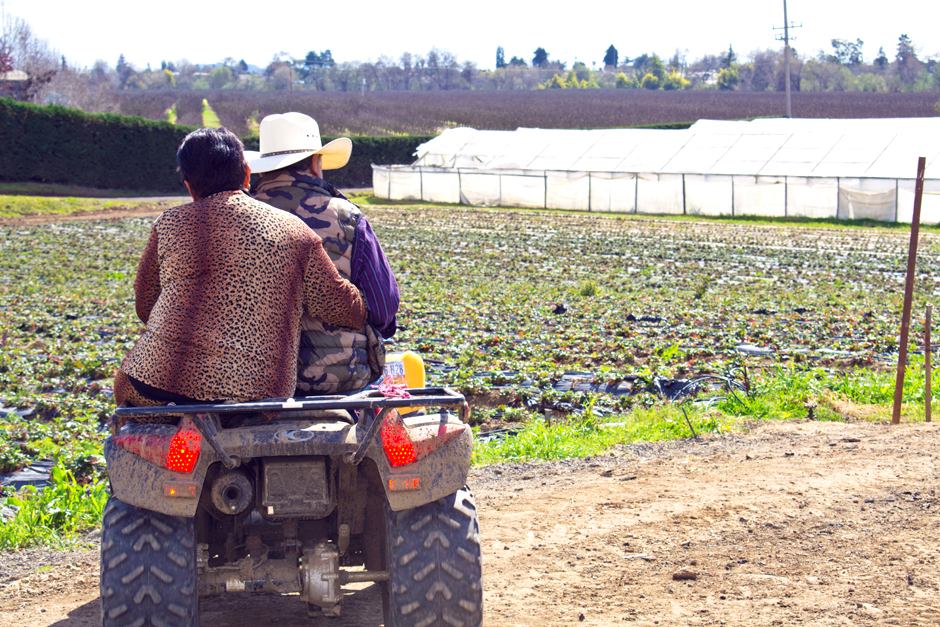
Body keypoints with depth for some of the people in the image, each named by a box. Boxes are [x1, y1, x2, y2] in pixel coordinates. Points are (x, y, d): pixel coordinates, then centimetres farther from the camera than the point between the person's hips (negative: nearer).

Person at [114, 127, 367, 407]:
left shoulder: (169, 225, 8)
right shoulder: (293, 230, 8)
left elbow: (145, 307, 19)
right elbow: (339, 306, 11)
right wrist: (364, 312, 33)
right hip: (259, 393, 2)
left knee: (125, 384, 27)